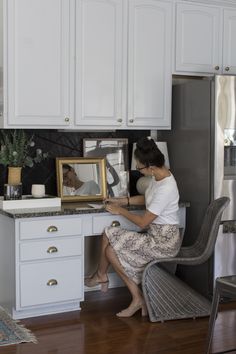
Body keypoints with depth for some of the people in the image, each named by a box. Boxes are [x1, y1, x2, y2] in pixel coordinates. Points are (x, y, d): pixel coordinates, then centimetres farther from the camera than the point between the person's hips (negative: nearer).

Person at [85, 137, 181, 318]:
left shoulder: (165, 188, -28)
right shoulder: (158, 175, 1)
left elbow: (143, 222, -21)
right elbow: (147, 198, 21)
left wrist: (121, 210, -7)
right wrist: (123, 200, 12)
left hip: (164, 241, -10)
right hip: (155, 233, 10)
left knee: (111, 251, -11)